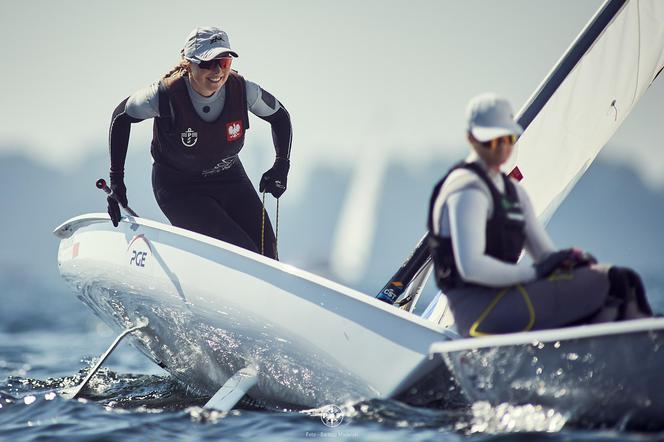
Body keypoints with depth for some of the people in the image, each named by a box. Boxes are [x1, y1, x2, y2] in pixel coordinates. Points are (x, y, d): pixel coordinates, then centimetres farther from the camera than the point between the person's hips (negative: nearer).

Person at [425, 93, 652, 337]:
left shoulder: (512, 190, 21)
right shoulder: (468, 190, -9)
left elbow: (545, 253, 19)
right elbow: (471, 267, -21)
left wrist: (570, 260, -4)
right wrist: (532, 272, -17)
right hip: (479, 309, -9)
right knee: (616, 282, -15)